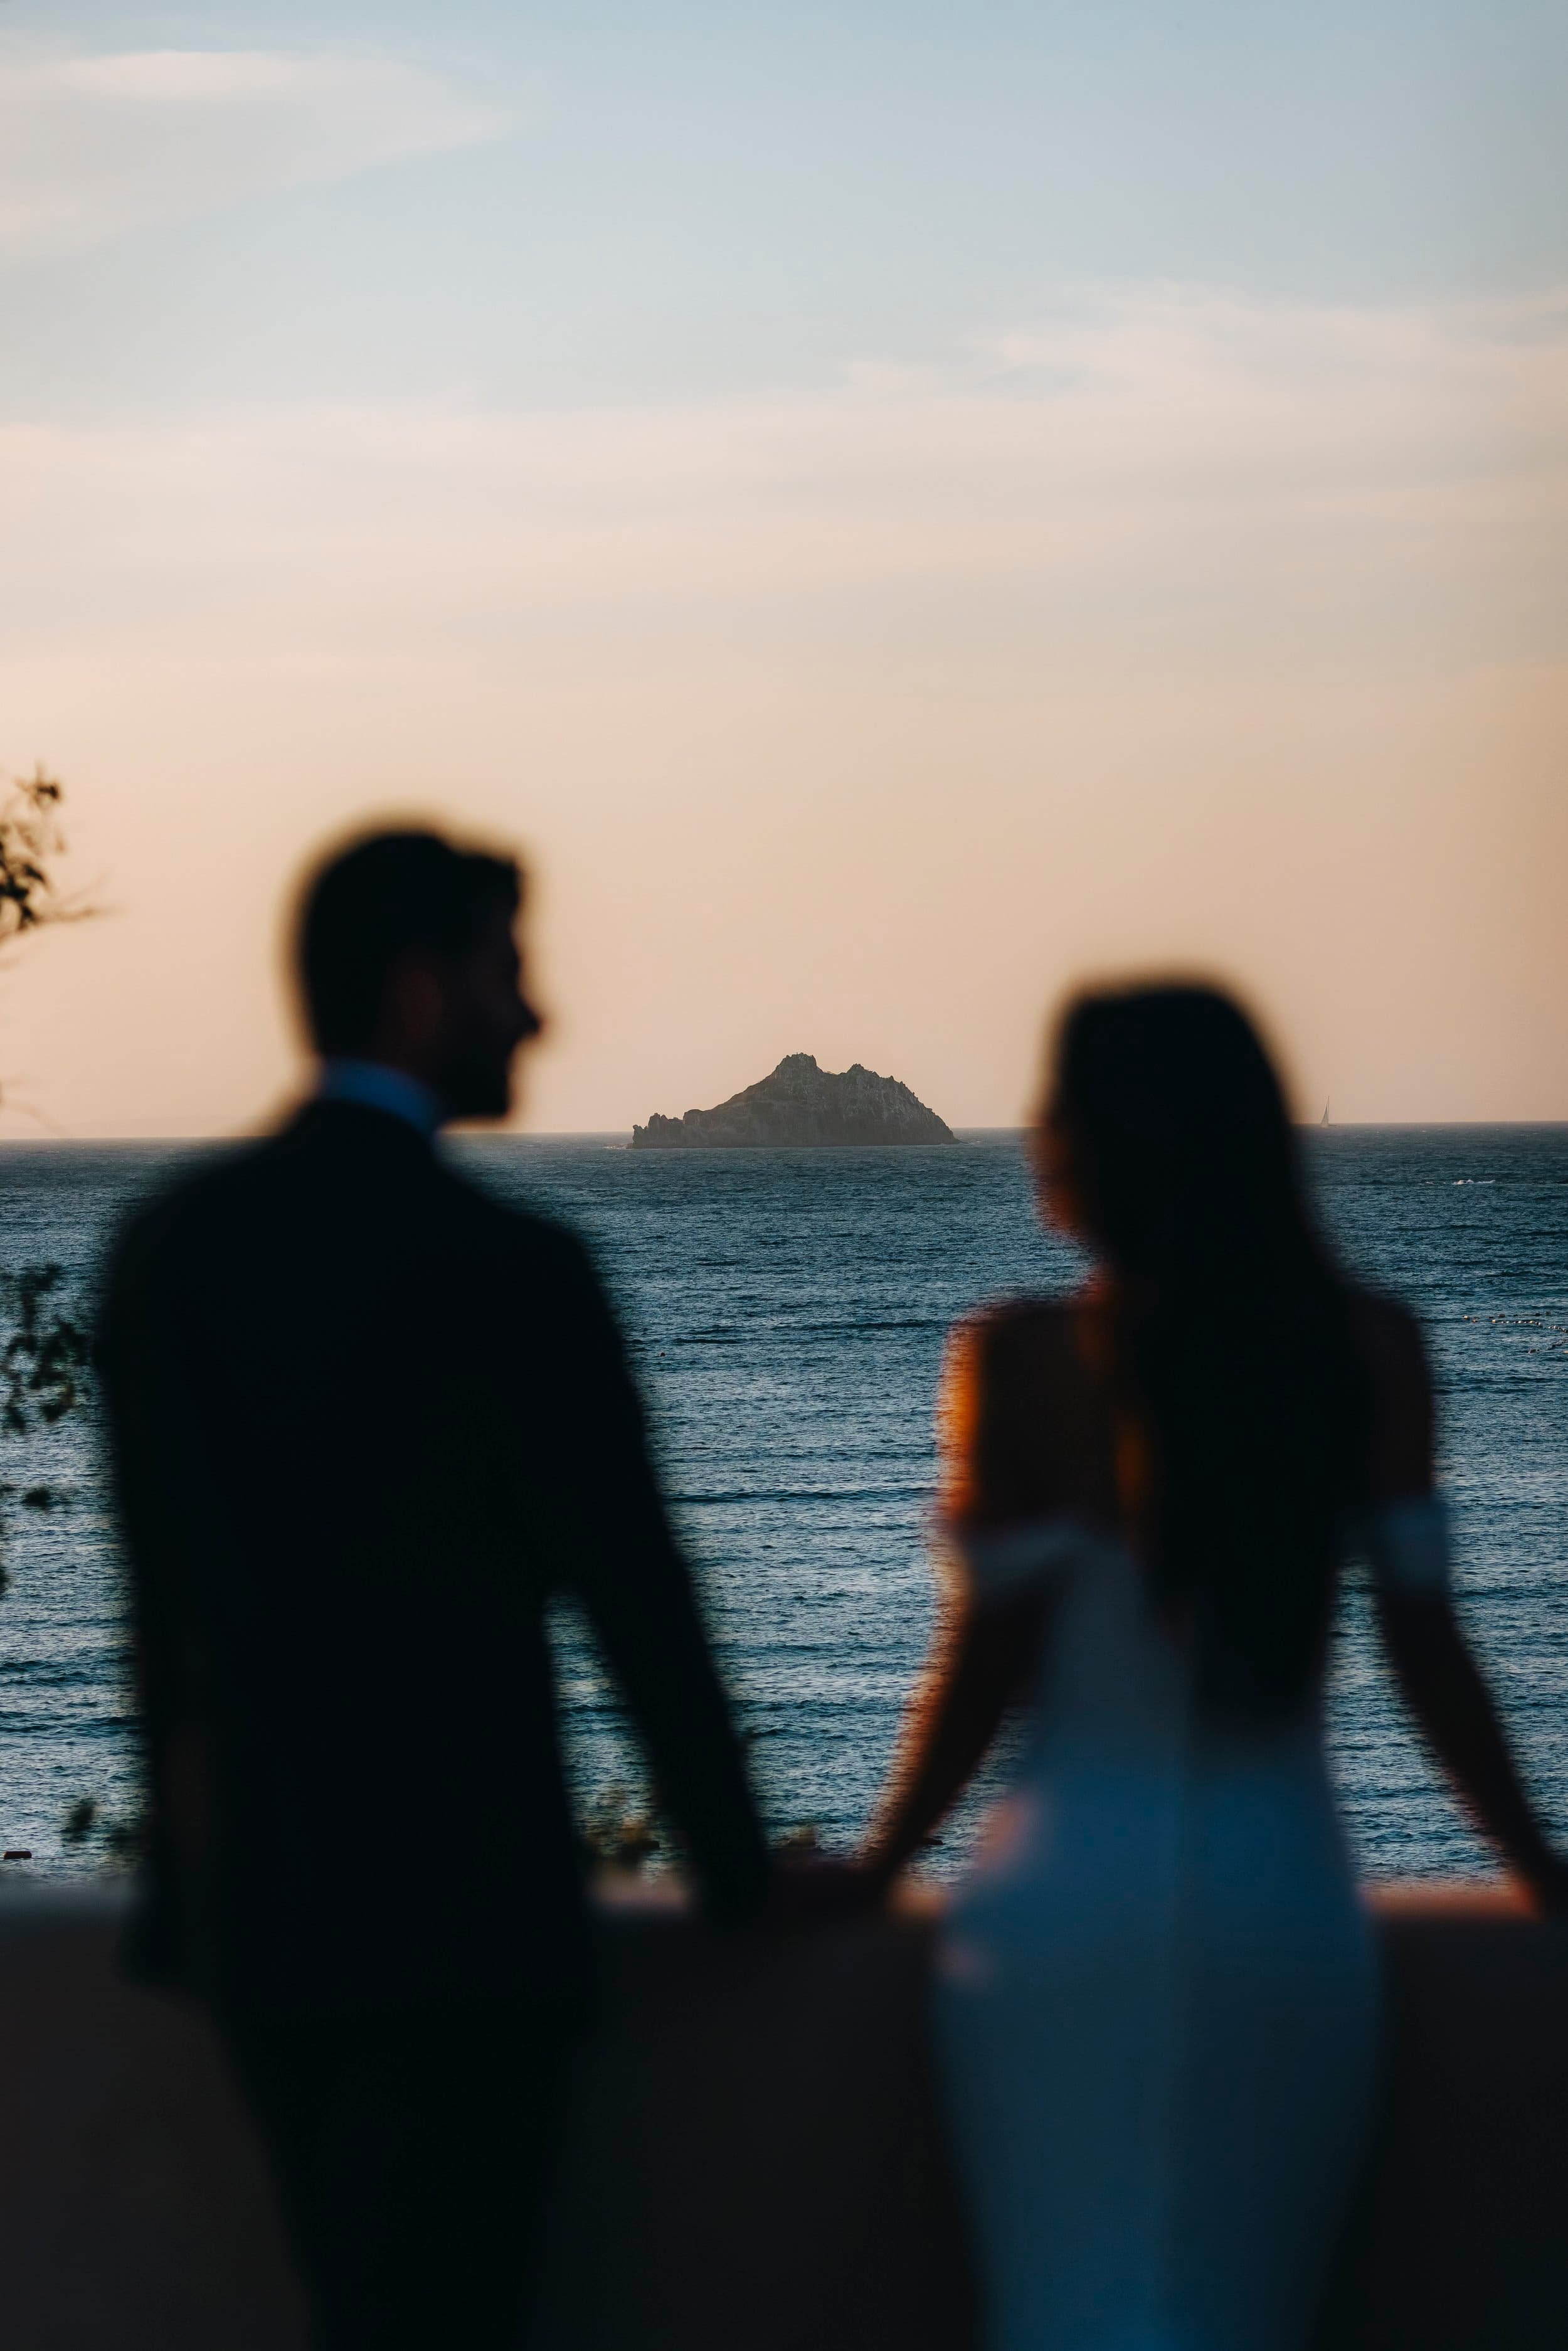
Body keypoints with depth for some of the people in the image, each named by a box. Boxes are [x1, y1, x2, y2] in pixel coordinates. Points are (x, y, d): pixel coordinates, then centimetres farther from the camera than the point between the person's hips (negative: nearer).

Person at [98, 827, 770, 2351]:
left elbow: (161, 1588, 8)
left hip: (248, 1901, 6)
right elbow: (630, 1591, -8)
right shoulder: (507, 1268, -14)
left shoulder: (168, 1241, 3)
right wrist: (738, 1873, 5)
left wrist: (189, 1854, 17)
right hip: (459, 1911, -6)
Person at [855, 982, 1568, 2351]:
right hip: (1284, 1896, 3)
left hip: (1071, 1896, -3)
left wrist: (873, 1872, 5)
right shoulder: (1371, 1350, -1)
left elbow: (989, 1661, -8)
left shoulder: (1020, 1360, -10)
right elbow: (1426, 1648, -1)